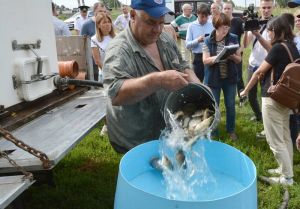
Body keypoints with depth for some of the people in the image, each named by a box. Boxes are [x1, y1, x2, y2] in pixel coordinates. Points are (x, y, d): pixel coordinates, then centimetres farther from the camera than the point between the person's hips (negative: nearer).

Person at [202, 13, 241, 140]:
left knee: (230, 106, 13)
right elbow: (206, 60, -13)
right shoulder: (208, 41, -8)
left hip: (230, 78, 2)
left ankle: (231, 130, 34)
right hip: (213, 79, -2)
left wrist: (231, 55, -21)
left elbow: (239, 59, 1)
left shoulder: (233, 39, -3)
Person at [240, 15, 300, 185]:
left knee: (275, 140, 0)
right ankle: (286, 169, 30)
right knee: (285, 136, 18)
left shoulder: (278, 48, -16)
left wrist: (245, 90, -1)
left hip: (273, 98, -9)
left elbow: (259, 72, -12)